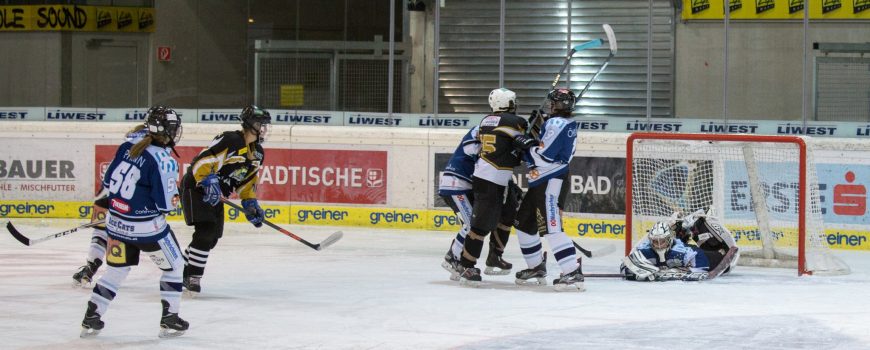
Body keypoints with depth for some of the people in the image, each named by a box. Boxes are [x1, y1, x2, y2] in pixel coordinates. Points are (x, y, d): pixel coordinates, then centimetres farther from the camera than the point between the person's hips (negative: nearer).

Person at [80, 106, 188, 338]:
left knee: (116, 269, 19)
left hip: (116, 222, 6)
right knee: (173, 266, 13)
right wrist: (174, 196, 3)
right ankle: (170, 320, 14)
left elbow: (109, 181, 7)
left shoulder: (128, 145, -2)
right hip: (147, 228, -6)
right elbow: (166, 204, -18)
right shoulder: (164, 161, -21)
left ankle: (91, 319, 19)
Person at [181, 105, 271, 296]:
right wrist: (209, 183, -35)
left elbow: (248, 180, 16)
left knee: (212, 237, 6)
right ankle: (193, 277, -12)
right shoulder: (230, 141, -23)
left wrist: (250, 204, 7)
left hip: (216, 194, 9)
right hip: (196, 186, -9)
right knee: (206, 231, -19)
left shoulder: (257, 152, 7)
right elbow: (201, 162, -27)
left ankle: (182, 271, 19)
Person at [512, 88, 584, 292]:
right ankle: (537, 268, 27)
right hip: (541, 183, 11)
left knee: (552, 228, -18)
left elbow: (543, 157, -21)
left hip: (552, 183, -11)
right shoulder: (567, 124, 15)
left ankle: (573, 274, -24)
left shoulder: (556, 124, -16)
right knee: (524, 223, 18)